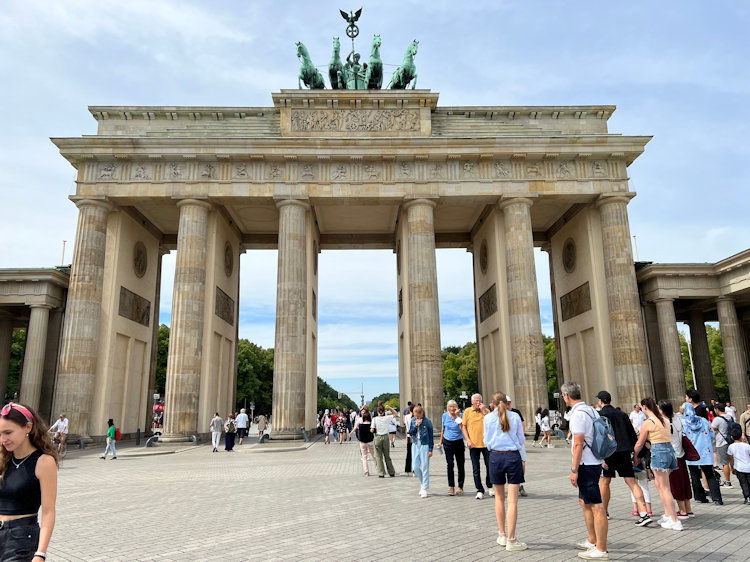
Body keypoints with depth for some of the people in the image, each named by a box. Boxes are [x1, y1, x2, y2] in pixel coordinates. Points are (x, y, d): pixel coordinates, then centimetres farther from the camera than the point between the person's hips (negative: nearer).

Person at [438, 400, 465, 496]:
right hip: (448, 442, 1)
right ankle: (451, 487, -1)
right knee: (450, 464, -6)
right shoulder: (445, 415, 2)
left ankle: (460, 487, 17)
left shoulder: (461, 415, -7)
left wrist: (458, 416, -22)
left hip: (458, 442, -1)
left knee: (460, 465, 4)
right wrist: (441, 441, 19)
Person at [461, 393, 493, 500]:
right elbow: (463, 426, 7)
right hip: (473, 444, 0)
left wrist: (484, 411, -16)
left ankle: (490, 486, 29)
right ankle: (480, 490, 16)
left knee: (489, 467, 7)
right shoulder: (467, 411, 2)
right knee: (476, 470, 5)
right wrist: (468, 440, -3)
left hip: (486, 443, 0)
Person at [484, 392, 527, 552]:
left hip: (495, 456, 1)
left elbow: (486, 440, 8)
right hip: (513, 456, -1)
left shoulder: (488, 418, -1)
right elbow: (521, 440, 5)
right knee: (512, 500, 0)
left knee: (499, 498, 17)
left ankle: (502, 535, 25)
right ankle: (511, 540, 0)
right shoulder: (515, 417, -2)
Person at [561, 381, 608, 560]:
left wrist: (574, 470, -17)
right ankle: (592, 541, 33)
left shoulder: (578, 414, -18)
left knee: (596, 506, -3)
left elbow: (578, 444, -21)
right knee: (584, 502, 21)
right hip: (595, 462, 10)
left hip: (587, 465, -10)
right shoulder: (592, 410, 12)